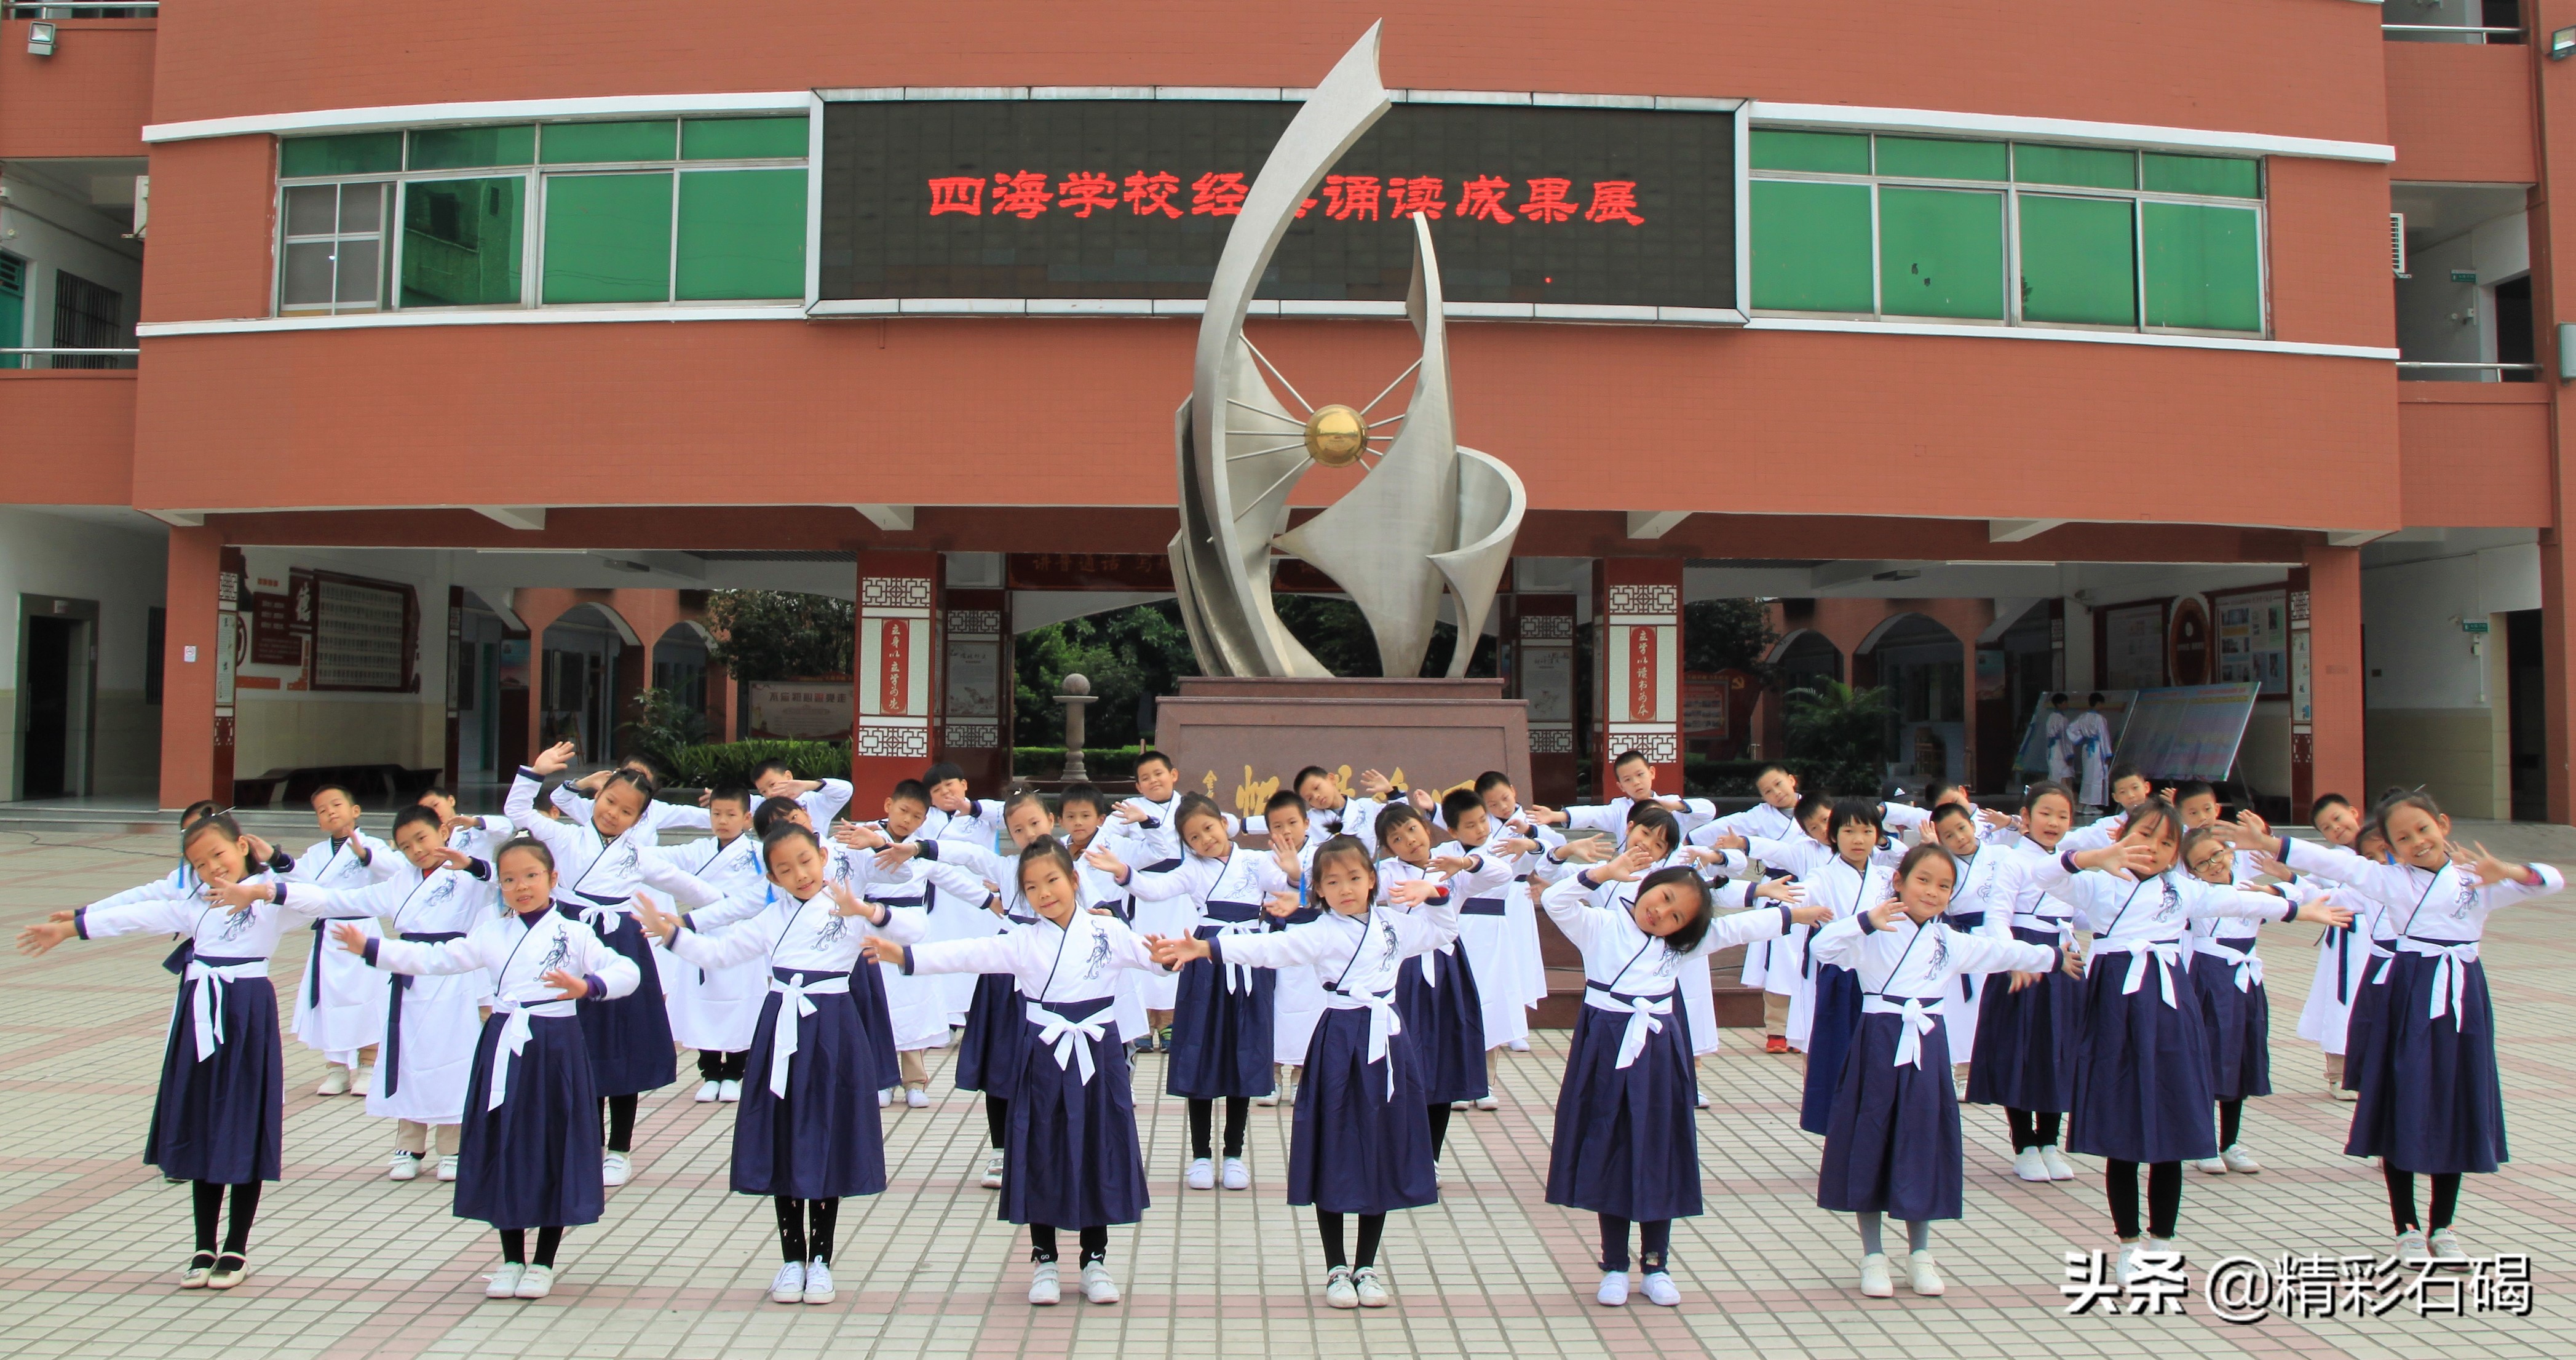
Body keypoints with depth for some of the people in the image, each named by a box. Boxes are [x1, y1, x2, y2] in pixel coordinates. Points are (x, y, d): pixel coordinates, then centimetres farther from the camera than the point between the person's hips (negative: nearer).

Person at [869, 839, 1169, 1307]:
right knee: (1041, 1158, 6)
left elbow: (1152, 954, -11)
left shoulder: (1109, 932, 0)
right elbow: (967, 954, -9)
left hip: (1097, 1058, 0)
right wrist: (905, 955, -20)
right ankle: (1043, 1262, 21)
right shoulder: (1022, 942, 1)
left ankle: (1095, 1260, 21)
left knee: (1099, 1157, 6)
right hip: (1043, 1060, 1)